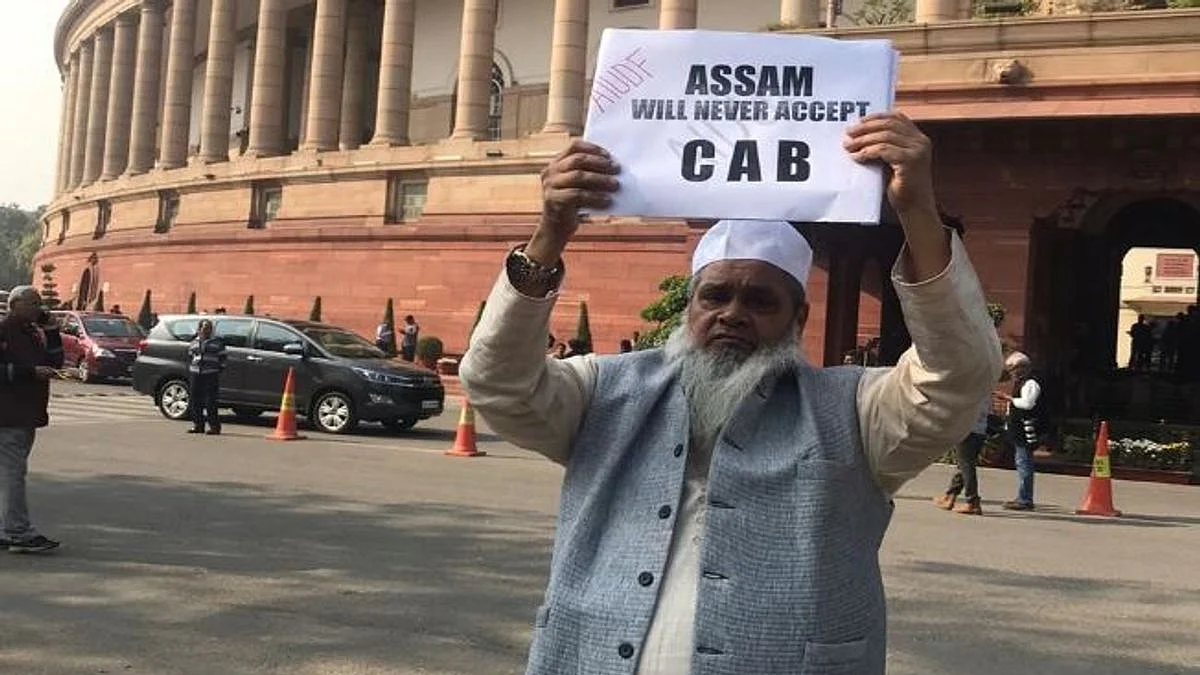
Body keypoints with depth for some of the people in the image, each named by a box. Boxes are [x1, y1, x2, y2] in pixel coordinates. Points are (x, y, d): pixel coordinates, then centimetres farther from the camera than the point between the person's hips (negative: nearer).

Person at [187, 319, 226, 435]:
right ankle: (198, 424, 14)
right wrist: (190, 368, 15)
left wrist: (221, 368, -2)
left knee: (211, 401, -9)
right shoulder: (194, 343, 15)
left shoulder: (217, 343, 4)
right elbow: (190, 356, 26)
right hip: (196, 374, 4)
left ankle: (214, 426, -5)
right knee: (196, 400, 5)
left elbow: (222, 357, 7)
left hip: (211, 374, -4)